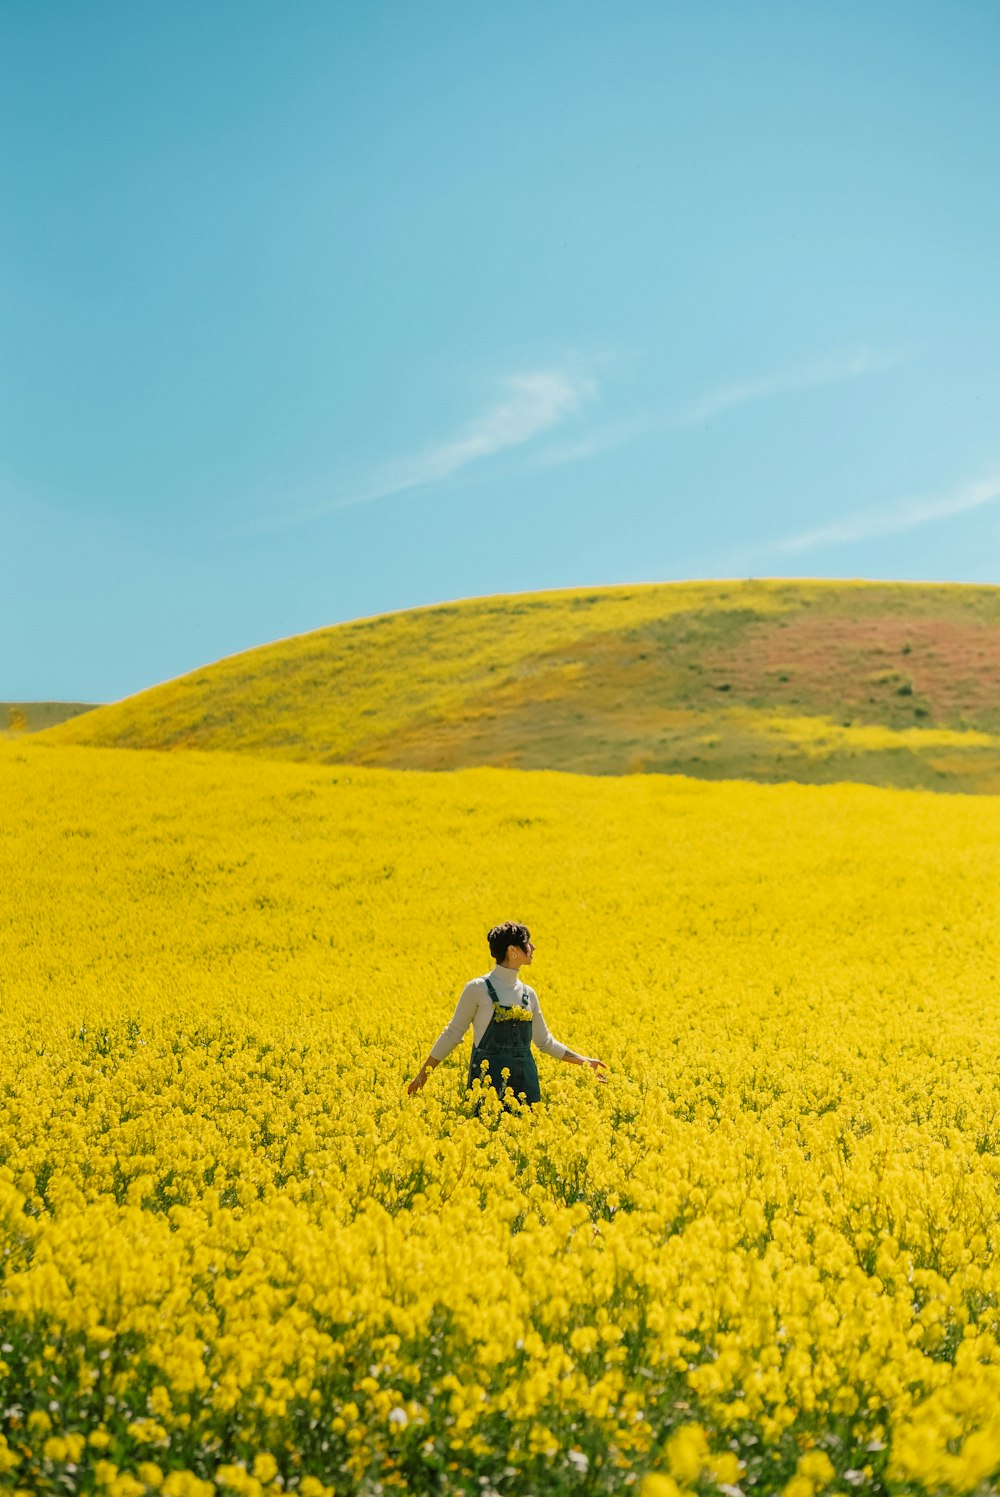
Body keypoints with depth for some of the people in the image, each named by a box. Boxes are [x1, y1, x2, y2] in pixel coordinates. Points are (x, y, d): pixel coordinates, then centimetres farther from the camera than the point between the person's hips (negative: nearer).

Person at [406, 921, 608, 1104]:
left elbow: (545, 1041, 20)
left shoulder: (528, 993, 10)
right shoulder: (477, 989, -6)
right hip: (489, 1079, -5)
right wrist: (423, 1073, 4)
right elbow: (453, 1033, 3)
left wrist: (583, 1060, 16)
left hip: (525, 1080, 5)